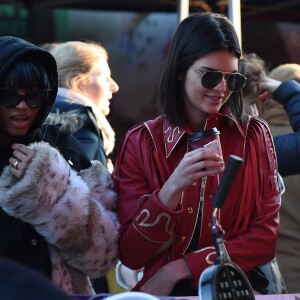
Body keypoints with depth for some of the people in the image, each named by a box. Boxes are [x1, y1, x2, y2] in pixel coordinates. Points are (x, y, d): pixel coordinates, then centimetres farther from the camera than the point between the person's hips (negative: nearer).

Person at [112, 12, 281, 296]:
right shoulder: (141, 142, 1)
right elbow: (130, 255, -4)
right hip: (164, 291, -1)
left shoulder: (254, 135, 4)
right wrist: (172, 189, -18)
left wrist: (182, 268, -9)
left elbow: (265, 238, 1)